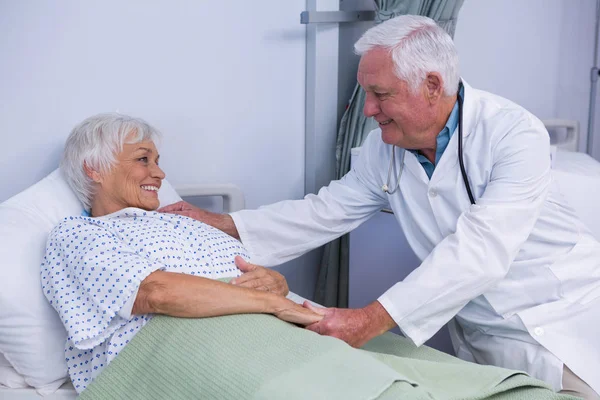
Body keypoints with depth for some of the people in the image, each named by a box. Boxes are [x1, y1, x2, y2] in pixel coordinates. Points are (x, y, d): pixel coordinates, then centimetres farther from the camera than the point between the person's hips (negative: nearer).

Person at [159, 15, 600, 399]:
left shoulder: (516, 135, -23)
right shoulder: (383, 149, -3)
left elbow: (478, 250, -32)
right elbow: (325, 212, 4)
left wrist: (372, 319, -38)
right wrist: (220, 223, -4)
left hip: (561, 322, -4)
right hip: (479, 336, 4)